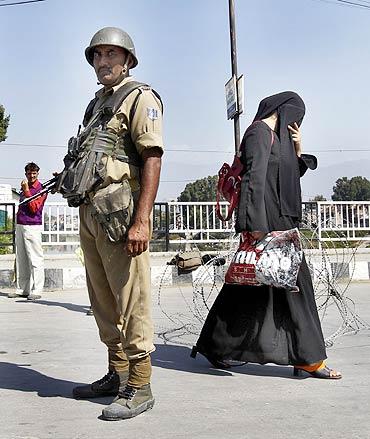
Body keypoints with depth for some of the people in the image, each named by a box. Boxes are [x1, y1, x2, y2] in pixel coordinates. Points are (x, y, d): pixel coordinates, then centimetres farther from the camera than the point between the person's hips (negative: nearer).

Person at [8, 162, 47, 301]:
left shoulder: (41, 189, -6)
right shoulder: (24, 187, 16)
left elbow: (34, 208, -16)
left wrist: (26, 191, -17)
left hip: (32, 227, -8)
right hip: (20, 226, 8)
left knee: (35, 259, -8)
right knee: (21, 259, 9)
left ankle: (36, 291, -6)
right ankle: (22, 289, 15)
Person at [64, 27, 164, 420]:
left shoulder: (139, 97, -1)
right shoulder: (96, 103, 23)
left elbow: (152, 159, -13)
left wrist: (142, 221, -22)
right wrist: (84, 214, 19)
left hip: (119, 212, -9)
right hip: (90, 211, 9)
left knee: (131, 300, -6)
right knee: (103, 301, 14)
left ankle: (139, 388, 2)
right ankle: (116, 374, 25)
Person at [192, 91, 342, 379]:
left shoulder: (275, 136, 20)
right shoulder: (259, 132, -8)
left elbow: (291, 175, 26)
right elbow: (255, 177, -19)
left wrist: (298, 149, 11)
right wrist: (257, 225, -26)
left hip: (279, 220, 10)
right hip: (268, 220, -10)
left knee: (250, 285, 11)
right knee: (292, 282, -5)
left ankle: (214, 346, 19)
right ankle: (309, 358, 2)